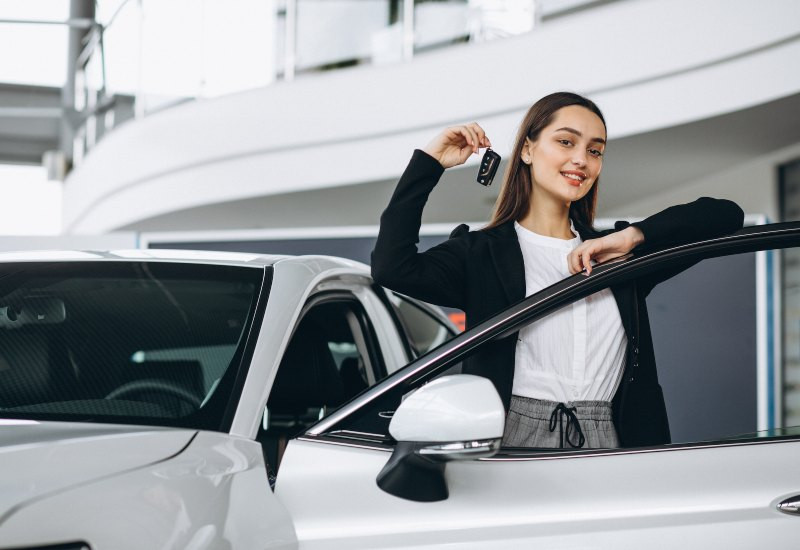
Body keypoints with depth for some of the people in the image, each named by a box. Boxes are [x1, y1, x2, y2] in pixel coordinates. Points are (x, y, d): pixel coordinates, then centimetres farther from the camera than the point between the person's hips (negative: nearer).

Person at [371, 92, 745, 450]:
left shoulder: (612, 254, 17)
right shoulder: (483, 254, 8)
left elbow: (725, 216, 14)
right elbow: (393, 269, -9)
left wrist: (634, 235, 0)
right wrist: (429, 162, -2)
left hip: (606, 448, 3)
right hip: (515, 445, -3)